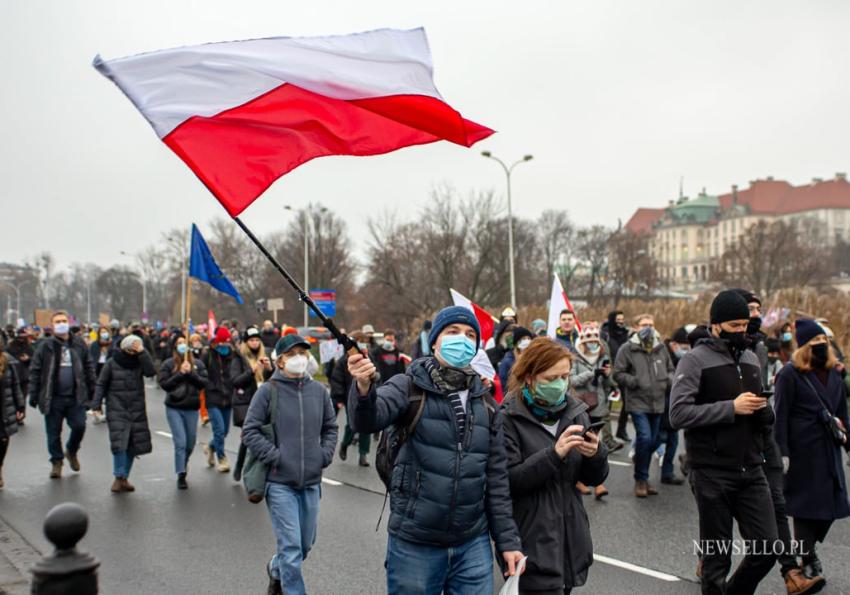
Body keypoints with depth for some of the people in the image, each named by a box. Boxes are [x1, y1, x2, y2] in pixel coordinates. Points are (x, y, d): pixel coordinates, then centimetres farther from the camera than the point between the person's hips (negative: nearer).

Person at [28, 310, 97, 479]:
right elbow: (35, 371, -1)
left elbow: (89, 368, 10)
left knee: (79, 426, -4)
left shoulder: (79, 345, 4)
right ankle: (56, 461, 24)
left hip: (76, 397, 1)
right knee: (54, 432, 6)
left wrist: (92, 390, 7)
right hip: (53, 398, -1)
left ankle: (71, 451, 25)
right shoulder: (46, 346, -2)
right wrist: (33, 395, -5)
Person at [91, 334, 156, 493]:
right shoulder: (112, 363, -1)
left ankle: (124, 478, 16)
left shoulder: (139, 362, 5)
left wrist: (142, 353, -16)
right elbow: (101, 384, 3)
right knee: (119, 443, -14)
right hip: (117, 409, -3)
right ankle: (119, 477, -5)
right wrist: (96, 405, -4)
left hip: (137, 410, 3)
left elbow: (151, 372, -14)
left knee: (133, 444, 4)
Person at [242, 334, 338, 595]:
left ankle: (276, 569, 47)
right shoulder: (268, 390, -7)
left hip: (311, 482, 5)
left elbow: (330, 427, 15)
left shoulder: (319, 390, 3)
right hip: (279, 482, -4)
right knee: (291, 547, -6)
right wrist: (275, 456, -12)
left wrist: (324, 455, 2)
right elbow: (250, 431, -6)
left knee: (305, 544, 18)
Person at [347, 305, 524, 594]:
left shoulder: (485, 403, 8)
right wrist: (364, 388, -45)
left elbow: (497, 477, 11)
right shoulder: (410, 386, -5)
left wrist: (508, 540, 9)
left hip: (473, 544, 4)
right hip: (414, 543, -3)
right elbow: (368, 420, -24)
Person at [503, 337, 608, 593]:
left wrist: (596, 454, -13)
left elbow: (594, 478, 8)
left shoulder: (575, 411, 6)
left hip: (571, 540, 5)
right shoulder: (510, 418, -10)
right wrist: (554, 453, -25)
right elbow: (508, 481, -16)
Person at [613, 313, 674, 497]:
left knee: (652, 442, 11)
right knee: (644, 438, -17)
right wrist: (635, 382, -16)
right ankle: (641, 479, -1)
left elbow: (670, 369, 21)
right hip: (638, 403, -5)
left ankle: (643, 477, 27)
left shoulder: (661, 347, 9)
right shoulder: (628, 349, -5)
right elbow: (618, 373, -5)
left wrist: (669, 379, 1)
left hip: (658, 403, 5)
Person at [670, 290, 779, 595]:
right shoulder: (696, 359, -8)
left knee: (767, 547, 4)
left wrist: (764, 411, -3)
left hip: (751, 470, 6)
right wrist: (731, 407, -20)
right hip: (712, 473, -5)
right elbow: (678, 413, -18)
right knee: (717, 555, 5)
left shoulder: (751, 359, 13)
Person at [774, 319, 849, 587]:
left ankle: (808, 547, 29)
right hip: (802, 451, -6)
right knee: (806, 505, 0)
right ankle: (808, 559, 14)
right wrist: (782, 452, -14)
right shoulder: (790, 374, -7)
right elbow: (780, 416, -10)